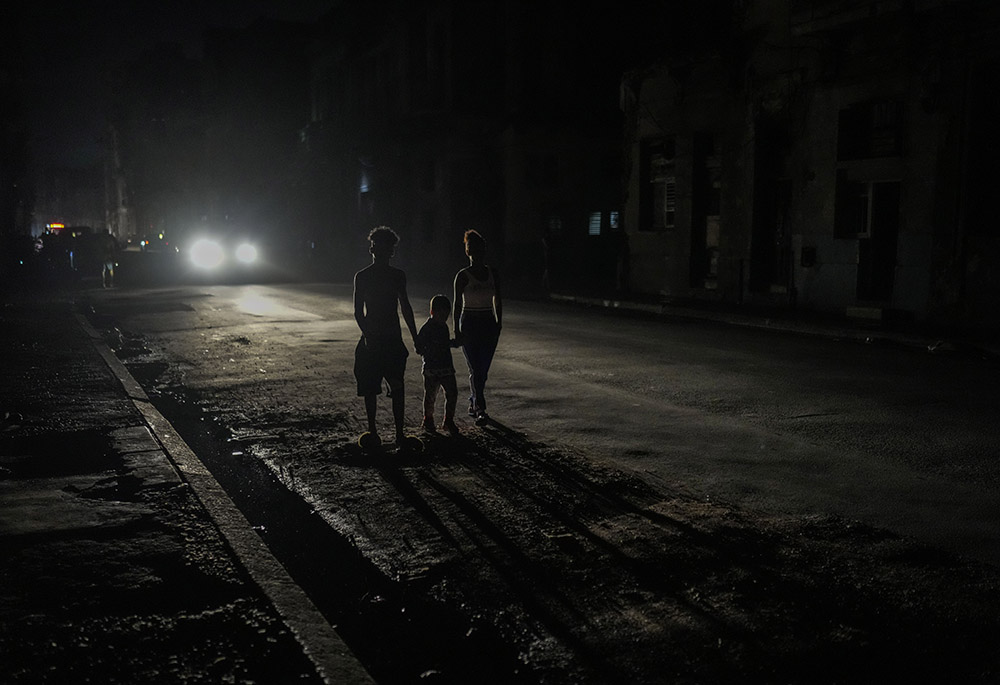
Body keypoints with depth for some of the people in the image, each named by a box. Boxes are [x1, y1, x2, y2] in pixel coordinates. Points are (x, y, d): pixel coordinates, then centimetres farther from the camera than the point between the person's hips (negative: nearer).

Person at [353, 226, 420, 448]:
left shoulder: (398, 276, 7)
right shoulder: (361, 277, -1)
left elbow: (405, 307, 12)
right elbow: (358, 311, -4)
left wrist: (415, 337, 9)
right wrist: (366, 334, -18)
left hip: (393, 339, 2)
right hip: (371, 339, -2)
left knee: (397, 388, -3)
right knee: (370, 388, 4)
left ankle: (399, 433, 2)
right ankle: (372, 431, 16)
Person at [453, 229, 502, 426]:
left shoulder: (493, 274, 6)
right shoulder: (462, 276, -5)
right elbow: (457, 304, -4)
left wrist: (499, 322, 9)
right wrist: (456, 330, -7)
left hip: (489, 324, 4)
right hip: (469, 324, -4)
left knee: (483, 369, 7)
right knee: (476, 369, -10)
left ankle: (474, 402, 27)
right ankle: (480, 409, -11)